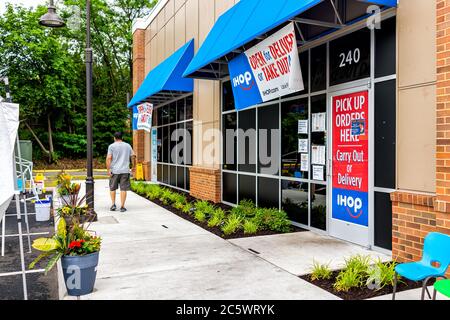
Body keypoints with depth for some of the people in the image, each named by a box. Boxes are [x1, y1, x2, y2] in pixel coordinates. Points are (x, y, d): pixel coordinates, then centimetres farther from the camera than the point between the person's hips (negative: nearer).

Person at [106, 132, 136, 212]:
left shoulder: (112, 146, 1)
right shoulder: (128, 146, 9)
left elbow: (109, 158, -9)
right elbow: (133, 157, 9)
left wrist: (108, 170, -8)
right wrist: (134, 167, 20)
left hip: (114, 171, -1)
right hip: (125, 171, 1)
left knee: (112, 188, 15)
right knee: (123, 189, 2)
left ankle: (113, 204, 12)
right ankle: (122, 207, 3)